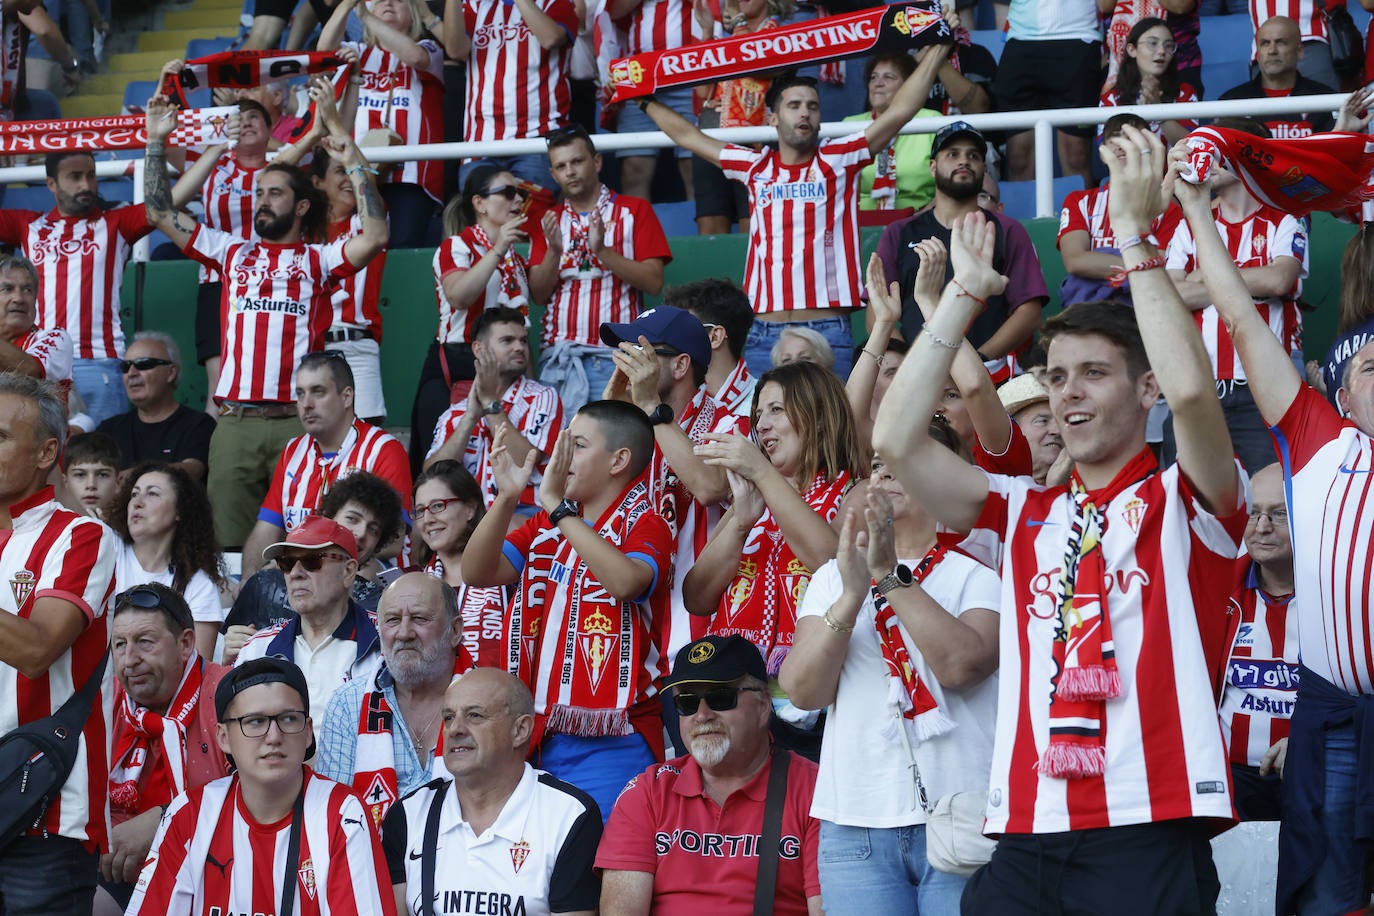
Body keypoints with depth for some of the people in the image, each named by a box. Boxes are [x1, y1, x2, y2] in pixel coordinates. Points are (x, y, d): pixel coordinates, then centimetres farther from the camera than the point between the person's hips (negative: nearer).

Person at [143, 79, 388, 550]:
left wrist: (355, 162, -8)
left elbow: (376, 237, -8)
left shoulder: (318, 259, 9)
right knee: (228, 545, 2)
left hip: (297, 421, -3)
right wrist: (157, 143, 15)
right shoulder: (233, 253, 19)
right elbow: (161, 214, 19)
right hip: (235, 421, 3)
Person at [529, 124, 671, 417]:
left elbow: (654, 282, -3)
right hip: (558, 356, 3)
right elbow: (538, 294, 8)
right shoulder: (549, 220, 16)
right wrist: (554, 251, -10)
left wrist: (602, 251, -14)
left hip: (615, 357, -3)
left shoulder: (634, 210, 7)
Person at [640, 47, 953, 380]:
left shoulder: (838, 161, 5)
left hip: (827, 331, -2)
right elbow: (689, 137, 24)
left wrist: (939, 50, -2)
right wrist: (647, 101, 33)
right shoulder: (755, 167, 13)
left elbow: (899, 112, 0)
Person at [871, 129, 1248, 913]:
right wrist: (965, 293, 10)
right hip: (1027, 838, 4)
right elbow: (895, 439, 6)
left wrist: (1136, 233, -10)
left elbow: (1191, 389, -15)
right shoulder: (1023, 513, 16)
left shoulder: (1184, 503, 5)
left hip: (1152, 830, -4)